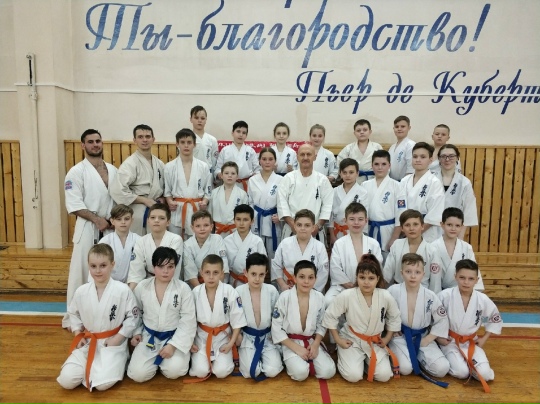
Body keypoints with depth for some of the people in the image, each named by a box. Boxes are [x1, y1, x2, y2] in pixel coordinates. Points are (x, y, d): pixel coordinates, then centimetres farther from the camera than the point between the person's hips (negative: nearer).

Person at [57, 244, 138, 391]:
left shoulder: (123, 290, -16)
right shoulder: (81, 291, -5)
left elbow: (133, 317, -7)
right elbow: (73, 313, 14)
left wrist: (118, 339, -11)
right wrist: (78, 335, 4)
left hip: (113, 342, -4)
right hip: (87, 342, 4)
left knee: (102, 384, -20)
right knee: (66, 381, -10)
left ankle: (117, 362, 11)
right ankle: (93, 367, 18)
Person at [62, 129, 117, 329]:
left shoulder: (113, 170, 9)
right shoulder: (77, 172, -7)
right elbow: (74, 204, -13)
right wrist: (97, 220, -19)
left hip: (111, 228, 5)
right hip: (88, 228, -5)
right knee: (81, 272, -2)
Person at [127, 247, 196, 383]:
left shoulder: (183, 289, -13)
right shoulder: (142, 287, -6)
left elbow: (188, 321, -13)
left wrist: (173, 345, -19)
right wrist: (136, 333, 1)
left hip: (174, 336, -2)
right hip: (148, 336, 2)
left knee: (174, 371, -25)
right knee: (138, 374, -14)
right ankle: (157, 360, 18)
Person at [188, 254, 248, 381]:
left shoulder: (230, 292, -17)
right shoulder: (196, 292, -10)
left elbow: (237, 320, -9)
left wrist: (231, 343, -11)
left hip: (223, 336, -1)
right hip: (202, 336, 2)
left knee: (221, 372, -16)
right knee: (200, 371, -14)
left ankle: (226, 358, 16)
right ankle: (197, 356, 19)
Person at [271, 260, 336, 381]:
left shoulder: (319, 298, -6)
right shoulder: (284, 297, -16)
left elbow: (321, 325, 7)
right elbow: (276, 328, -12)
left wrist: (315, 344, -10)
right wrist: (296, 348, -15)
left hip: (311, 342, 3)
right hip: (290, 343, -3)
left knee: (328, 372, -16)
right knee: (300, 373, -27)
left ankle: (307, 360, 13)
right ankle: (292, 361, 7)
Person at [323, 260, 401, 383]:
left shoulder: (386, 297, -16)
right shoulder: (346, 296, -24)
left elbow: (394, 318, 5)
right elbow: (329, 317, -10)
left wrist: (387, 338, 3)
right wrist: (338, 340, -8)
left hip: (375, 342, 3)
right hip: (351, 340, -2)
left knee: (384, 376, -11)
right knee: (353, 376, -18)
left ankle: (367, 360, 20)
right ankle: (344, 356, 15)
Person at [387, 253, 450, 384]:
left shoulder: (430, 296, -9)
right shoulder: (393, 291, -14)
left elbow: (442, 321, 1)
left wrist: (427, 340, -5)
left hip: (422, 337, 2)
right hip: (400, 337, -2)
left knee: (442, 369, -15)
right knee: (405, 368, -25)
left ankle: (418, 358, 12)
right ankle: (398, 354, 8)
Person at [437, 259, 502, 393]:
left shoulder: (483, 300, -11)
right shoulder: (445, 296, -20)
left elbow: (496, 320, 9)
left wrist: (484, 338, 3)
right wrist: (438, 337, -8)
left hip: (471, 342, 3)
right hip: (449, 341, -3)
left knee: (484, 374, -17)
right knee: (461, 372, -23)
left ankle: (467, 362, 14)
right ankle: (450, 359, 10)